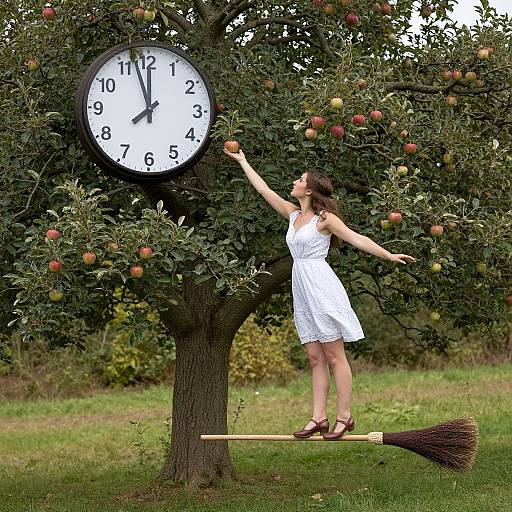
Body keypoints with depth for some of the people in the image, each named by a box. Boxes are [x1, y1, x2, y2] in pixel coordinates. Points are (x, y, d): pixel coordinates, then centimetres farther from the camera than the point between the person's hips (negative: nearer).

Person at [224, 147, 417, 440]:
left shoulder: (324, 218, -5)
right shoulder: (293, 215, 15)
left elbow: (356, 238, -8)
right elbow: (264, 189, 22)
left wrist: (389, 255, -16)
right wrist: (243, 161, 28)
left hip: (320, 285, -7)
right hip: (302, 289, 7)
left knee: (335, 357, -5)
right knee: (316, 358, 5)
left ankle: (344, 417, -4)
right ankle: (319, 418, 4)